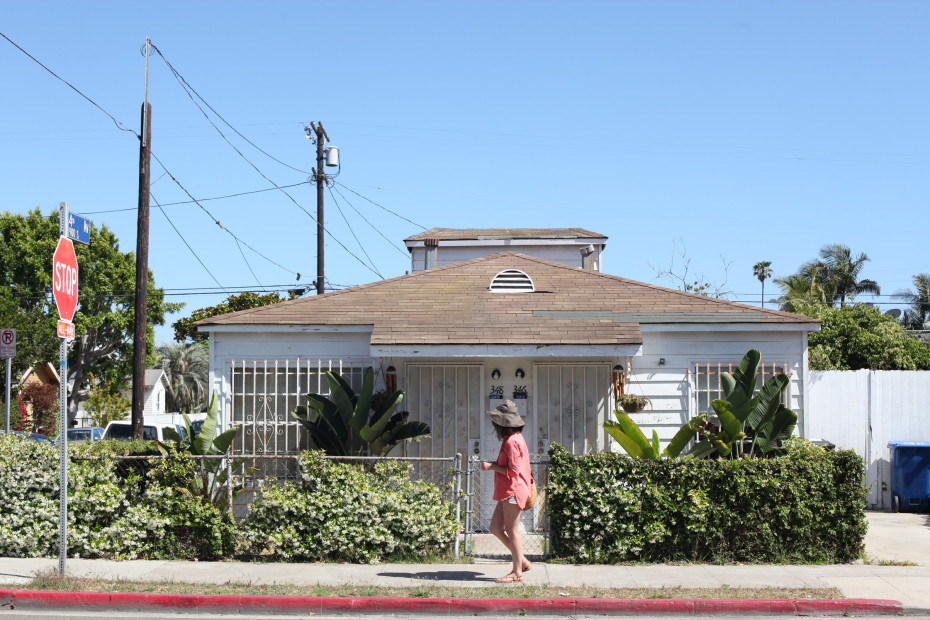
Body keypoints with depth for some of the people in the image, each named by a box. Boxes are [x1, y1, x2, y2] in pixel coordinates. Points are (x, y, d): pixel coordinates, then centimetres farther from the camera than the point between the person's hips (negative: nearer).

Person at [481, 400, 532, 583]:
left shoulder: (512, 441, -16)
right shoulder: (514, 438, 15)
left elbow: (513, 471, -20)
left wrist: (492, 466, -12)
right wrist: (495, 465, 12)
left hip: (513, 491, -10)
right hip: (507, 492, 10)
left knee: (512, 532, -3)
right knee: (495, 528, 10)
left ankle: (517, 572, 4)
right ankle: (522, 561, 17)